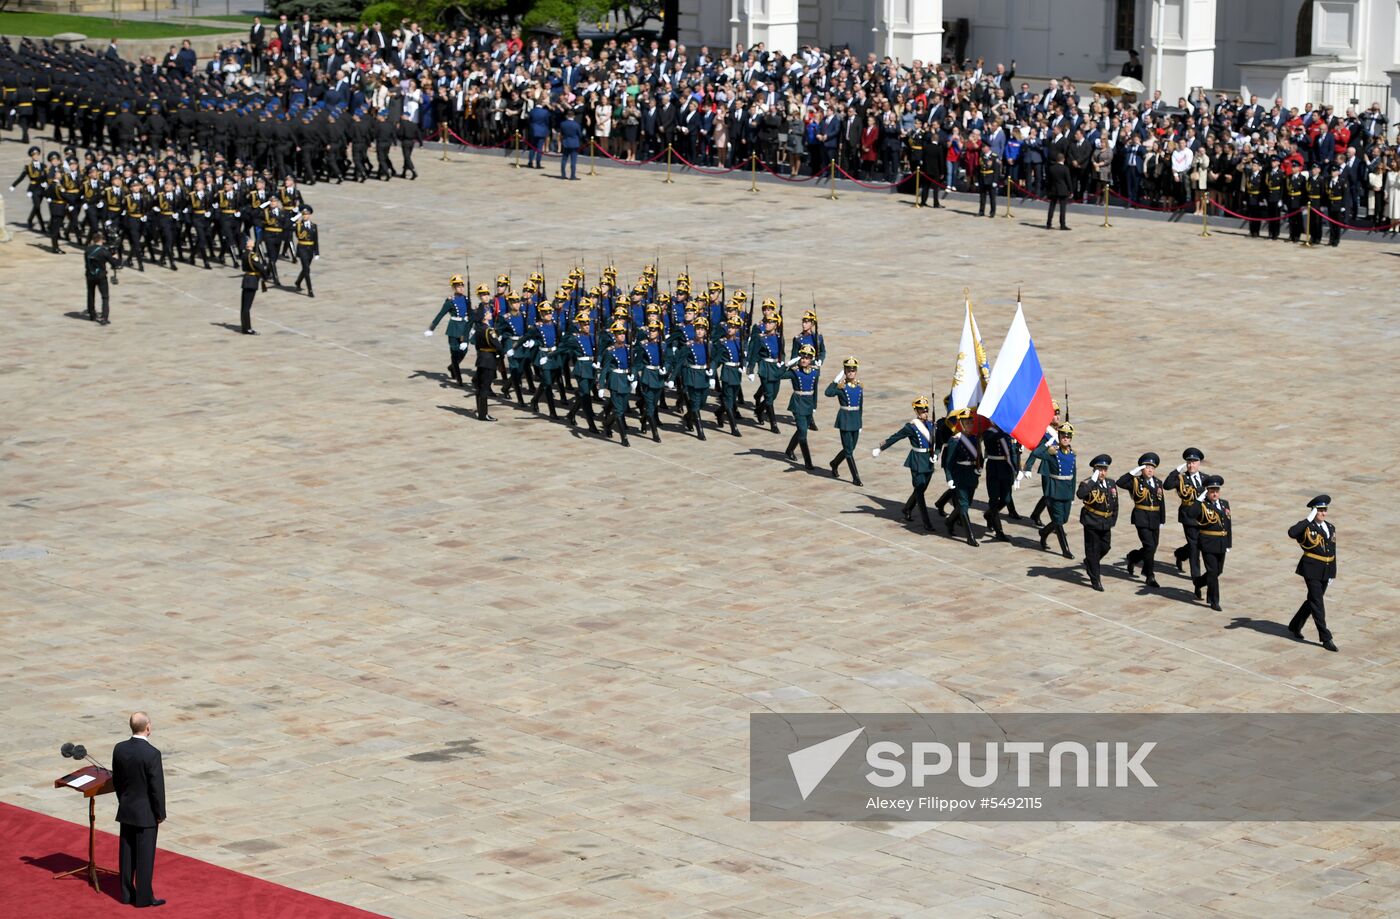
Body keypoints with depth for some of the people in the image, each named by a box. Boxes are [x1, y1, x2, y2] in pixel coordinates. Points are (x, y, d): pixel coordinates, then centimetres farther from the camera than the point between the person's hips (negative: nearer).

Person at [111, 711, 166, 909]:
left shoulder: (119, 749, -4)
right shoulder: (152, 754, -23)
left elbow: (116, 781, 7)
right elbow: (157, 787, -18)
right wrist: (160, 814, -7)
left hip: (126, 810, 6)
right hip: (146, 812, -6)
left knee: (127, 853, 14)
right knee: (145, 855, 3)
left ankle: (126, 893, 21)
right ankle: (143, 897, 8)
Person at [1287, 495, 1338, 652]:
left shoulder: (1330, 528, 10)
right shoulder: (1307, 527, -10)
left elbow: (1332, 552, 15)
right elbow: (1291, 533, -32)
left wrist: (1333, 573, 14)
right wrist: (1309, 519, -27)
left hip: (1325, 571, 7)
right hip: (1311, 570, -7)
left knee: (1313, 600, 16)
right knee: (1317, 603, -7)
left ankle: (1295, 626, 36)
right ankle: (1325, 638, -5)